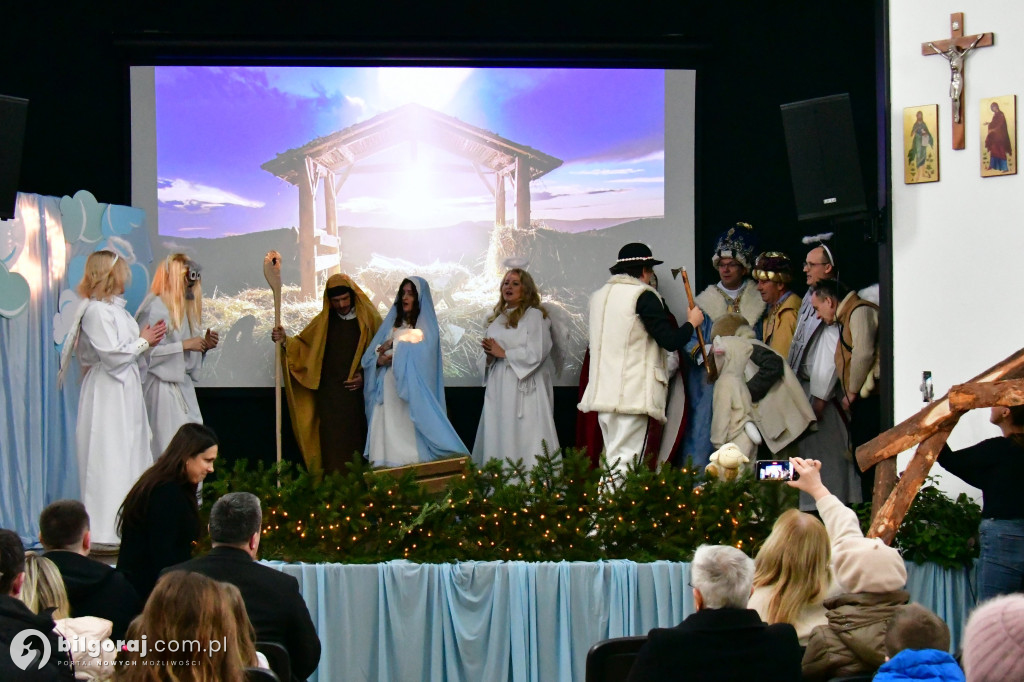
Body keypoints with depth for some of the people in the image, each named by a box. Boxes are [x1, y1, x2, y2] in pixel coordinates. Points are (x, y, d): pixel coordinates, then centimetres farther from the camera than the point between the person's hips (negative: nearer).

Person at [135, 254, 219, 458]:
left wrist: (205, 345, 5)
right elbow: (146, 350, -19)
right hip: (163, 386, -9)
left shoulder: (185, 308, 17)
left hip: (184, 386, 9)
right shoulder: (155, 308, -10)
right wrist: (185, 345, -17)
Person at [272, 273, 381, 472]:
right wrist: (284, 341, -5)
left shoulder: (368, 318, 3)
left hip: (357, 391, -2)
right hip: (330, 394, 2)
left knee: (356, 440, -3)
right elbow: (303, 344, 13)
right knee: (333, 441, -4)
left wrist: (366, 375, -6)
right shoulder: (323, 322, 12)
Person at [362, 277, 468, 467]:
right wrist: (379, 361, -8)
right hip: (388, 397, 5)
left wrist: (394, 346, -5)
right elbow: (369, 357, 14)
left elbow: (417, 358, -15)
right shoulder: (392, 324, 17)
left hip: (412, 397, -5)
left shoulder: (426, 327, 1)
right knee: (387, 442, -1)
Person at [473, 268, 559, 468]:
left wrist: (504, 353, -8)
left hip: (524, 387, -7)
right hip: (499, 388, 7)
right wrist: (490, 354, 2)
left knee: (523, 438, -10)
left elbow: (536, 353, -14)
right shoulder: (497, 319, 18)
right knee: (499, 438, 2)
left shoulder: (534, 315, -4)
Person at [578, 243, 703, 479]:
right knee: (624, 463, -10)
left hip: (603, 393, 7)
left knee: (613, 458, 10)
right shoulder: (643, 295, -8)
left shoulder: (599, 295, 14)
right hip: (632, 394, -7)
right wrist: (691, 322, 7)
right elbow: (670, 341, -11)